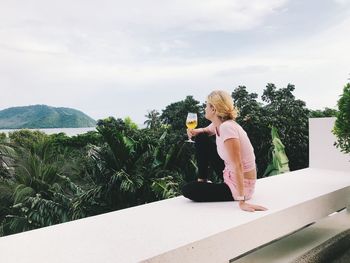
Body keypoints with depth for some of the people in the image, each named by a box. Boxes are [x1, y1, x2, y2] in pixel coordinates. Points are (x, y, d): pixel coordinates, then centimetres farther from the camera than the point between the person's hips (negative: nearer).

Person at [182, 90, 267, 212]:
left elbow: (237, 166, -32)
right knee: (201, 138, 8)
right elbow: (206, 131, 22)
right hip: (230, 174, 9)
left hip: (241, 186, -8)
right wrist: (196, 131, -3)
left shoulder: (227, 127, -28)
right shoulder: (217, 124, -2)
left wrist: (241, 201, -32)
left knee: (187, 190, -6)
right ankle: (202, 181, 18)